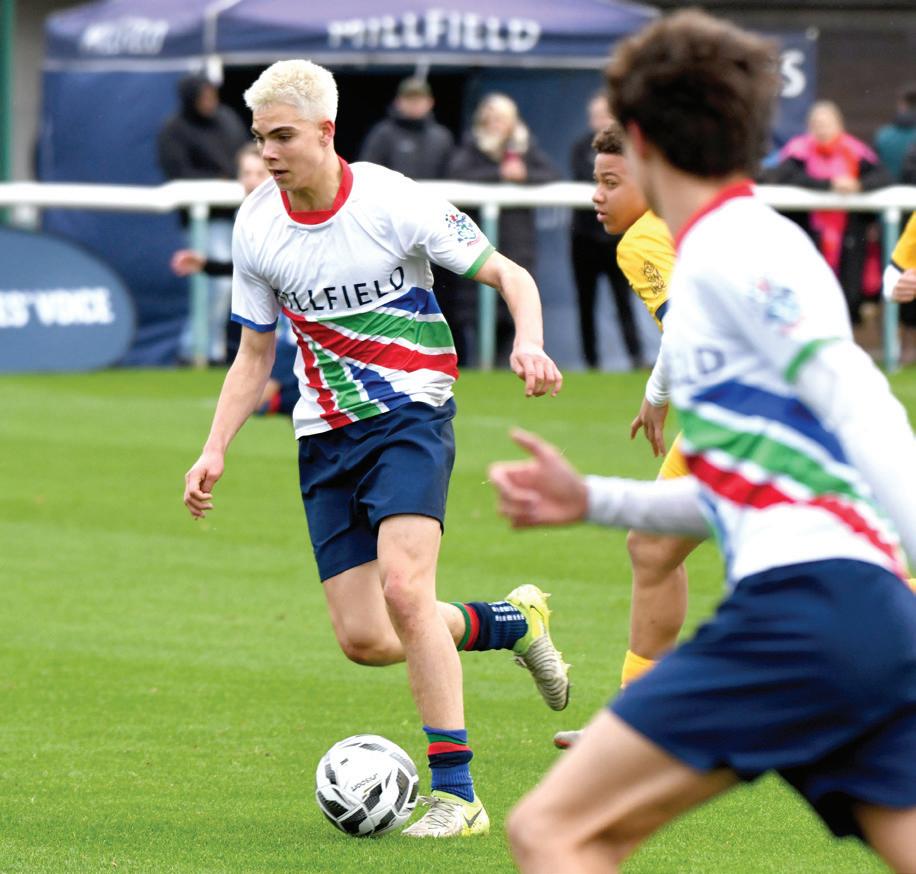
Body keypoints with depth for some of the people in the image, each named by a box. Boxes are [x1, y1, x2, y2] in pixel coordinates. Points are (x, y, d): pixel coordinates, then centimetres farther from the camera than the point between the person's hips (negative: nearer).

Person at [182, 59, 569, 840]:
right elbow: (255, 354, 12)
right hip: (326, 437, 5)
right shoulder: (256, 228, 0)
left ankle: (457, 794, -19)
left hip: (411, 415, -5)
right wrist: (216, 450, 1)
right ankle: (512, 621, 27)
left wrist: (528, 344, -26)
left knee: (404, 587, -25)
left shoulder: (392, 203, -14)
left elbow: (510, 276, -6)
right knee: (365, 640, -2)